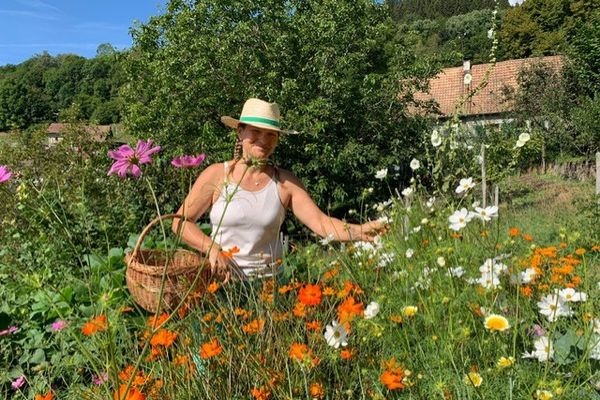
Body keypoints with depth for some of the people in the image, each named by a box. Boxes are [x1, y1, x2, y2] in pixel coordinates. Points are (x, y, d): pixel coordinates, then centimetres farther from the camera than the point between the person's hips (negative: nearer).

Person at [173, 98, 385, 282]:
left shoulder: (285, 183, 1)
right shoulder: (216, 175, -2)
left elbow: (321, 223, -7)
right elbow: (180, 222, 2)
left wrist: (359, 231, -24)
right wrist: (212, 249, -11)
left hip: (268, 280, 1)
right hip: (221, 279, -1)